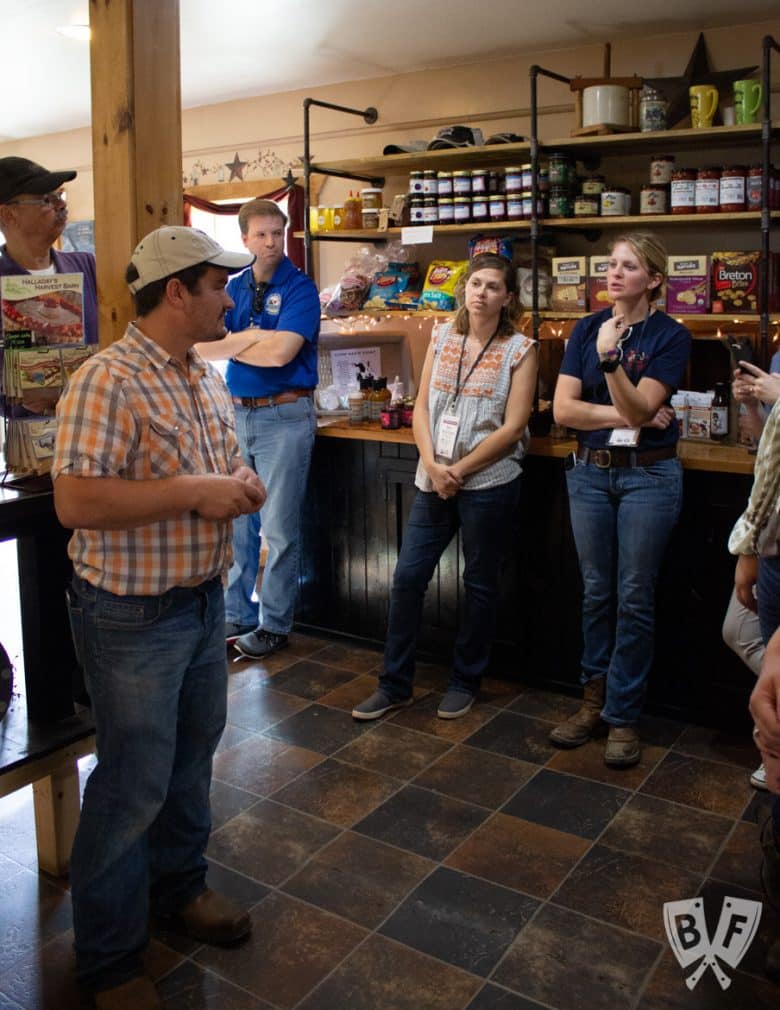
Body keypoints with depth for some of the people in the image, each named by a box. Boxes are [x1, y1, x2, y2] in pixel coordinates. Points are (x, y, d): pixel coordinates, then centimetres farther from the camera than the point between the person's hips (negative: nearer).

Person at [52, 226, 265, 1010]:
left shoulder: (208, 379, 8)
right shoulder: (107, 381, -20)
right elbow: (74, 503, -27)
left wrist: (240, 486, -2)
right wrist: (193, 492, -26)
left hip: (203, 601, 8)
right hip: (133, 616, -8)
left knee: (192, 757, 22)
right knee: (134, 786, 5)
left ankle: (178, 885, 45)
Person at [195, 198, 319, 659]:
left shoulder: (300, 287, -6)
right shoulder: (234, 287, 10)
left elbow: (281, 352, -20)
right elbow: (203, 347, 0)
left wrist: (231, 344, -7)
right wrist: (252, 336, -15)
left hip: (285, 415, -5)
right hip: (237, 413, 6)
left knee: (279, 529, 2)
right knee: (236, 522, 12)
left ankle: (275, 625, 15)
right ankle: (237, 615, 25)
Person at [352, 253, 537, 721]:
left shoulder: (520, 349, -4)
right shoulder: (442, 337, 8)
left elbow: (513, 426, -10)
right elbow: (422, 407, 5)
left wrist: (460, 470, -12)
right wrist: (432, 464, -9)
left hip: (489, 481, -4)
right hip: (435, 480, 4)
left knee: (480, 585, 9)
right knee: (407, 578, 4)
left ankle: (466, 682, 27)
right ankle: (395, 684, 19)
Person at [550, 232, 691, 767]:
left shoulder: (671, 335, -4)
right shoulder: (587, 328, 4)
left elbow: (640, 408, -16)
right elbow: (564, 408, -4)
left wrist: (610, 359, -28)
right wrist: (630, 416, -11)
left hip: (648, 475, -3)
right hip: (590, 472, 3)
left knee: (634, 599, 2)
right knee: (596, 594, 11)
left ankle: (623, 715, 13)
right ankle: (596, 699, 24)